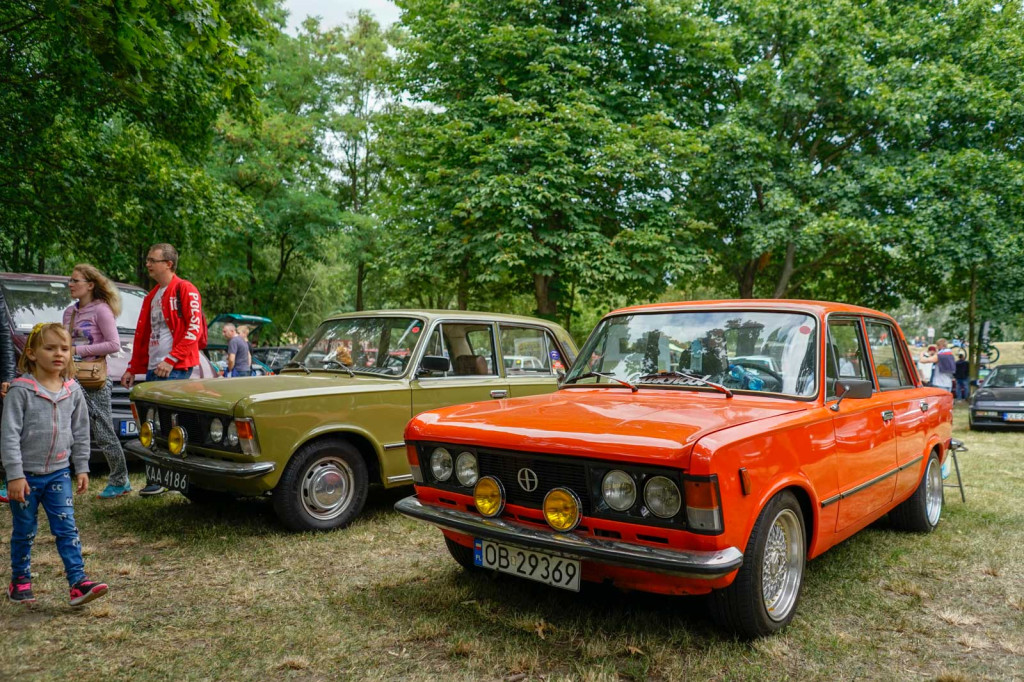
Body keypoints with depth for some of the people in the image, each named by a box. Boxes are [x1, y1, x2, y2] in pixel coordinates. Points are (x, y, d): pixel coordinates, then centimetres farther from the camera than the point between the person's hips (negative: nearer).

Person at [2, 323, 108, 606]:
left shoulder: (73, 390, 1)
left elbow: (81, 433, 9)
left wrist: (82, 468, 8)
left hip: (59, 473, 3)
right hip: (26, 474, -2)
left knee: (67, 528, -1)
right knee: (24, 532, 11)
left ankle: (78, 581, -2)